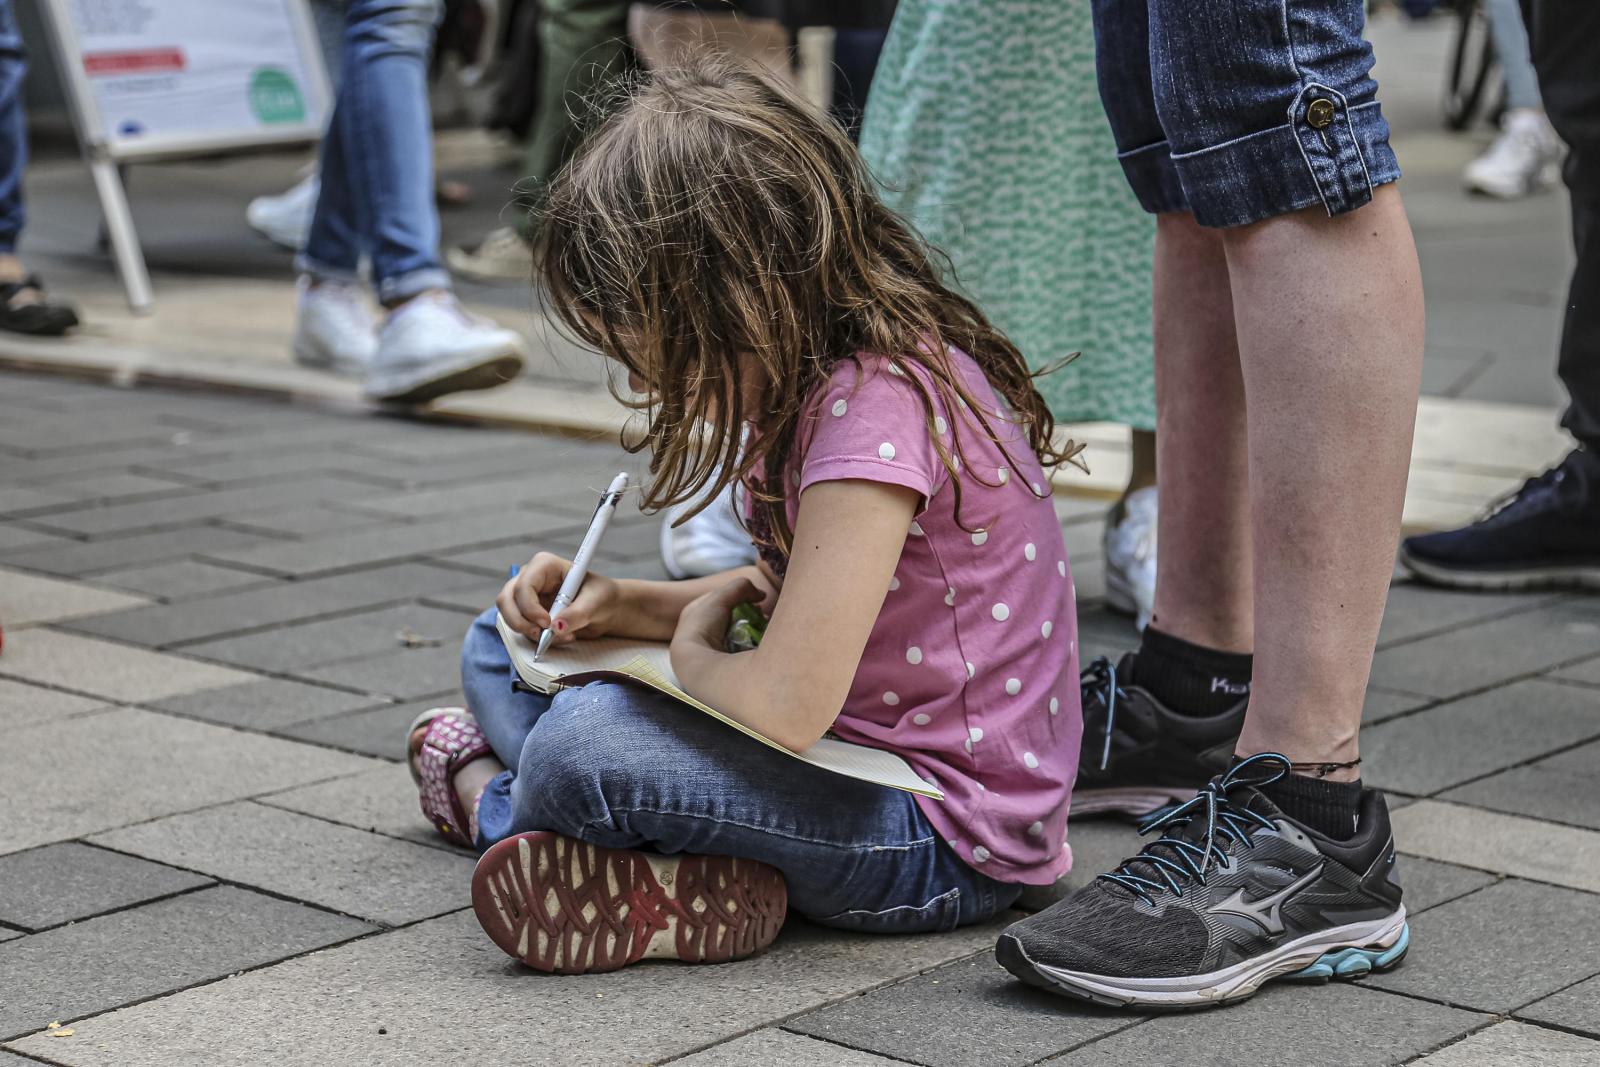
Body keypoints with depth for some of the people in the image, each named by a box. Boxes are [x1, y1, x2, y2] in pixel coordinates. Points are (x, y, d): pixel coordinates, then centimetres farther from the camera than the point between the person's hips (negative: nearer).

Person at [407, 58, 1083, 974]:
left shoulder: (877, 405, -27)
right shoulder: (820, 378, 3)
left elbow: (783, 708, -31)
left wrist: (693, 647, -10)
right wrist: (618, 605, 2)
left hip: (951, 848, -10)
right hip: (861, 753, 10)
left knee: (581, 743, -29)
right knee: (505, 647, 16)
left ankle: (499, 802, 4)